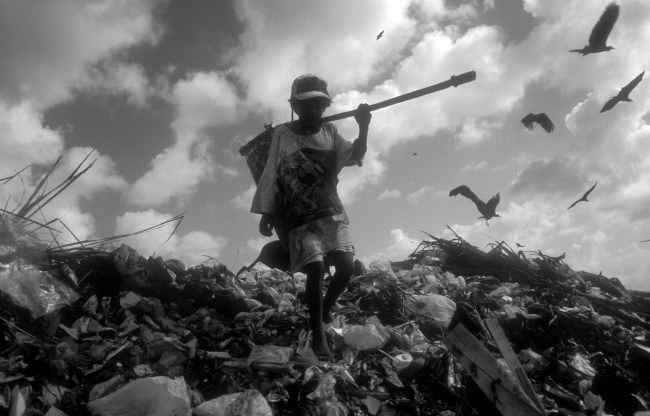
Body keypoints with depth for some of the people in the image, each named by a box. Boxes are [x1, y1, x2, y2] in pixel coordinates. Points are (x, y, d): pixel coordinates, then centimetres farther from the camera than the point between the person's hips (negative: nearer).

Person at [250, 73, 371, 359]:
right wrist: (266, 213, -2)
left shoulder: (330, 131, 7)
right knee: (316, 269, -15)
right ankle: (318, 336, -1)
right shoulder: (282, 134, -1)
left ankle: (326, 307, 25)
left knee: (346, 266, -6)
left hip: (332, 213, 3)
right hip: (299, 217, -3)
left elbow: (353, 156, -4)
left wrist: (363, 128, -22)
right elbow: (271, 174, 1)